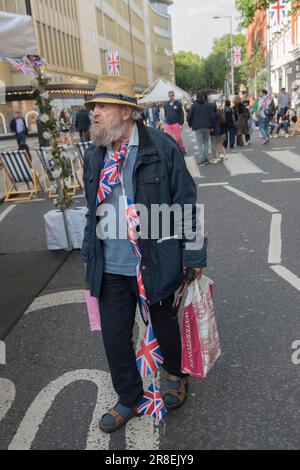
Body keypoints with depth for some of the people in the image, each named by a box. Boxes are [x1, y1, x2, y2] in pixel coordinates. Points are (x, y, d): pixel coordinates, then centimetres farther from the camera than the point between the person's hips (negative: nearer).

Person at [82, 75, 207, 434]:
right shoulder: (95, 158, 6)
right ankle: (129, 399, 36)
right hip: (111, 268, 5)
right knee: (114, 337, 11)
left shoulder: (161, 147, -10)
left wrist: (193, 256, -7)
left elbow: (185, 203, -7)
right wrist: (89, 254, 19)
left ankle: (176, 376, 49)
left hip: (156, 265, -4)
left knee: (164, 325, 17)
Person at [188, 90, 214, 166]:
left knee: (200, 143, 0)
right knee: (206, 142, 12)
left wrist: (190, 124, 10)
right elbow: (211, 116, 1)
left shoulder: (194, 105, -1)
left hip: (197, 127, -2)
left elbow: (190, 116, -2)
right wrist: (211, 126, 7)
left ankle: (202, 160, -4)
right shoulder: (209, 105, 4)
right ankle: (206, 159, 9)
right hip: (207, 126, 2)